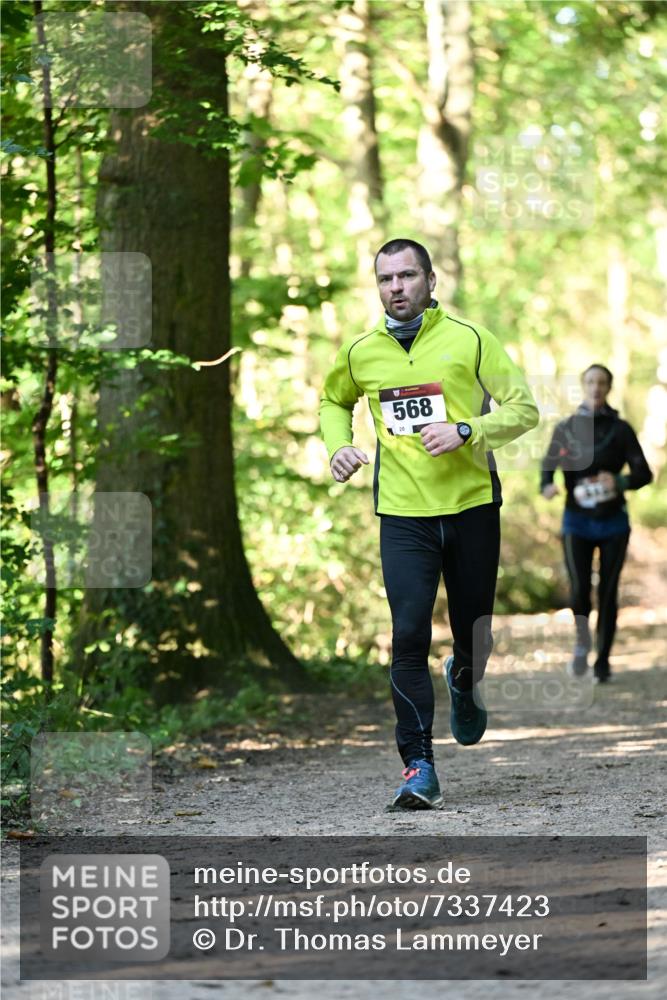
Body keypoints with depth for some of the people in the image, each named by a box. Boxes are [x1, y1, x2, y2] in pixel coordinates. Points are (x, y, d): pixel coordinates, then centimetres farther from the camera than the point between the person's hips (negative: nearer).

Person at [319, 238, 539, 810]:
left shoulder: (469, 340, -4)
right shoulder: (361, 353, 5)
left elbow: (524, 408, -3)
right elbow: (333, 402, 26)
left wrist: (465, 430, -18)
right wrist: (339, 446, 5)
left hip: (472, 505, -1)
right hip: (402, 512, 1)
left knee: (474, 632, 8)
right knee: (408, 634, -12)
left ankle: (465, 682, 47)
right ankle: (419, 768, -10)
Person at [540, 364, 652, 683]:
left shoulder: (620, 429, 0)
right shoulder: (566, 428, 3)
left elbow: (644, 473, -2)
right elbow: (548, 467, 6)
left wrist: (620, 481, -23)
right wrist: (547, 487, -17)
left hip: (613, 522, 0)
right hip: (577, 521, 0)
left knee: (608, 593, 1)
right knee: (579, 590, -13)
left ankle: (602, 660, 14)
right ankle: (582, 640, 16)